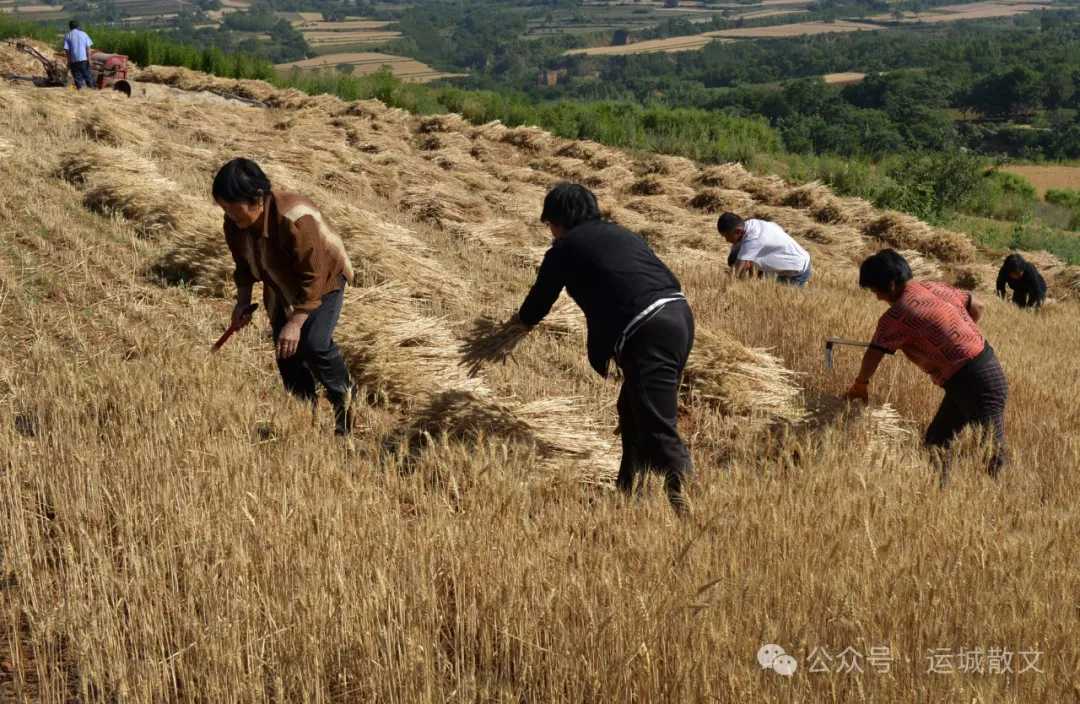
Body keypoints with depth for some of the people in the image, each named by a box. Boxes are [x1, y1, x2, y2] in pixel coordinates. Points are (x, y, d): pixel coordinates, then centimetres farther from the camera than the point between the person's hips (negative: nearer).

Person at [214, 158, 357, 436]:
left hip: (323, 279, -6)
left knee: (314, 344, -23)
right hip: (283, 286, 6)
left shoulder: (295, 220, -39)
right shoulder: (234, 223, -17)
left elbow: (312, 278, -34)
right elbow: (244, 264, 3)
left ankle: (344, 399, 3)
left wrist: (296, 322, -36)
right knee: (286, 354, 3)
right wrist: (243, 302, -7)